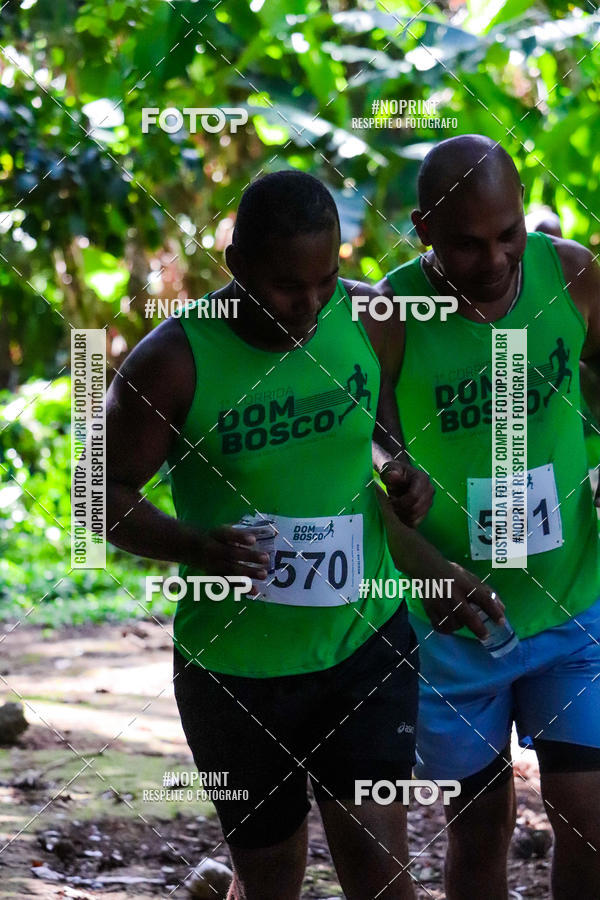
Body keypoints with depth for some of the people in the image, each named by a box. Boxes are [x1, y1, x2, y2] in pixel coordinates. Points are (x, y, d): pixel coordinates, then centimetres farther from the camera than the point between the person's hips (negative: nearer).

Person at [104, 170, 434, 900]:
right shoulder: (173, 363, -17)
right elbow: (105, 495, -9)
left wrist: (407, 475, -9)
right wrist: (192, 547, -29)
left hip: (365, 641, 2)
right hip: (237, 666, -2)